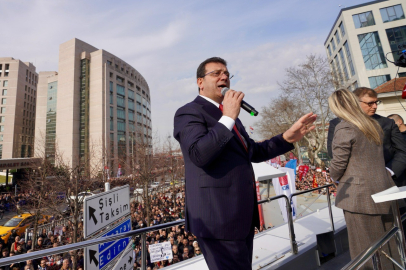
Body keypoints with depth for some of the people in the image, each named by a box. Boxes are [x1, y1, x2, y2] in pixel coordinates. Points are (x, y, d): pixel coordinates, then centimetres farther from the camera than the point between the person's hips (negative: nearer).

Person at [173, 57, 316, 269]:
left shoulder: (228, 116, 16)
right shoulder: (189, 112, -10)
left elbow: (253, 152, 18)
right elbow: (199, 154, -27)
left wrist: (288, 137, 7)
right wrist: (228, 117, -21)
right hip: (218, 217, -9)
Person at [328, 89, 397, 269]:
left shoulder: (344, 129, -17)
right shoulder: (373, 125, 8)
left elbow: (338, 165, -15)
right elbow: (377, 157, 16)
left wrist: (337, 178, 5)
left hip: (360, 195, -8)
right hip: (383, 190, 8)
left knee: (366, 245, 8)